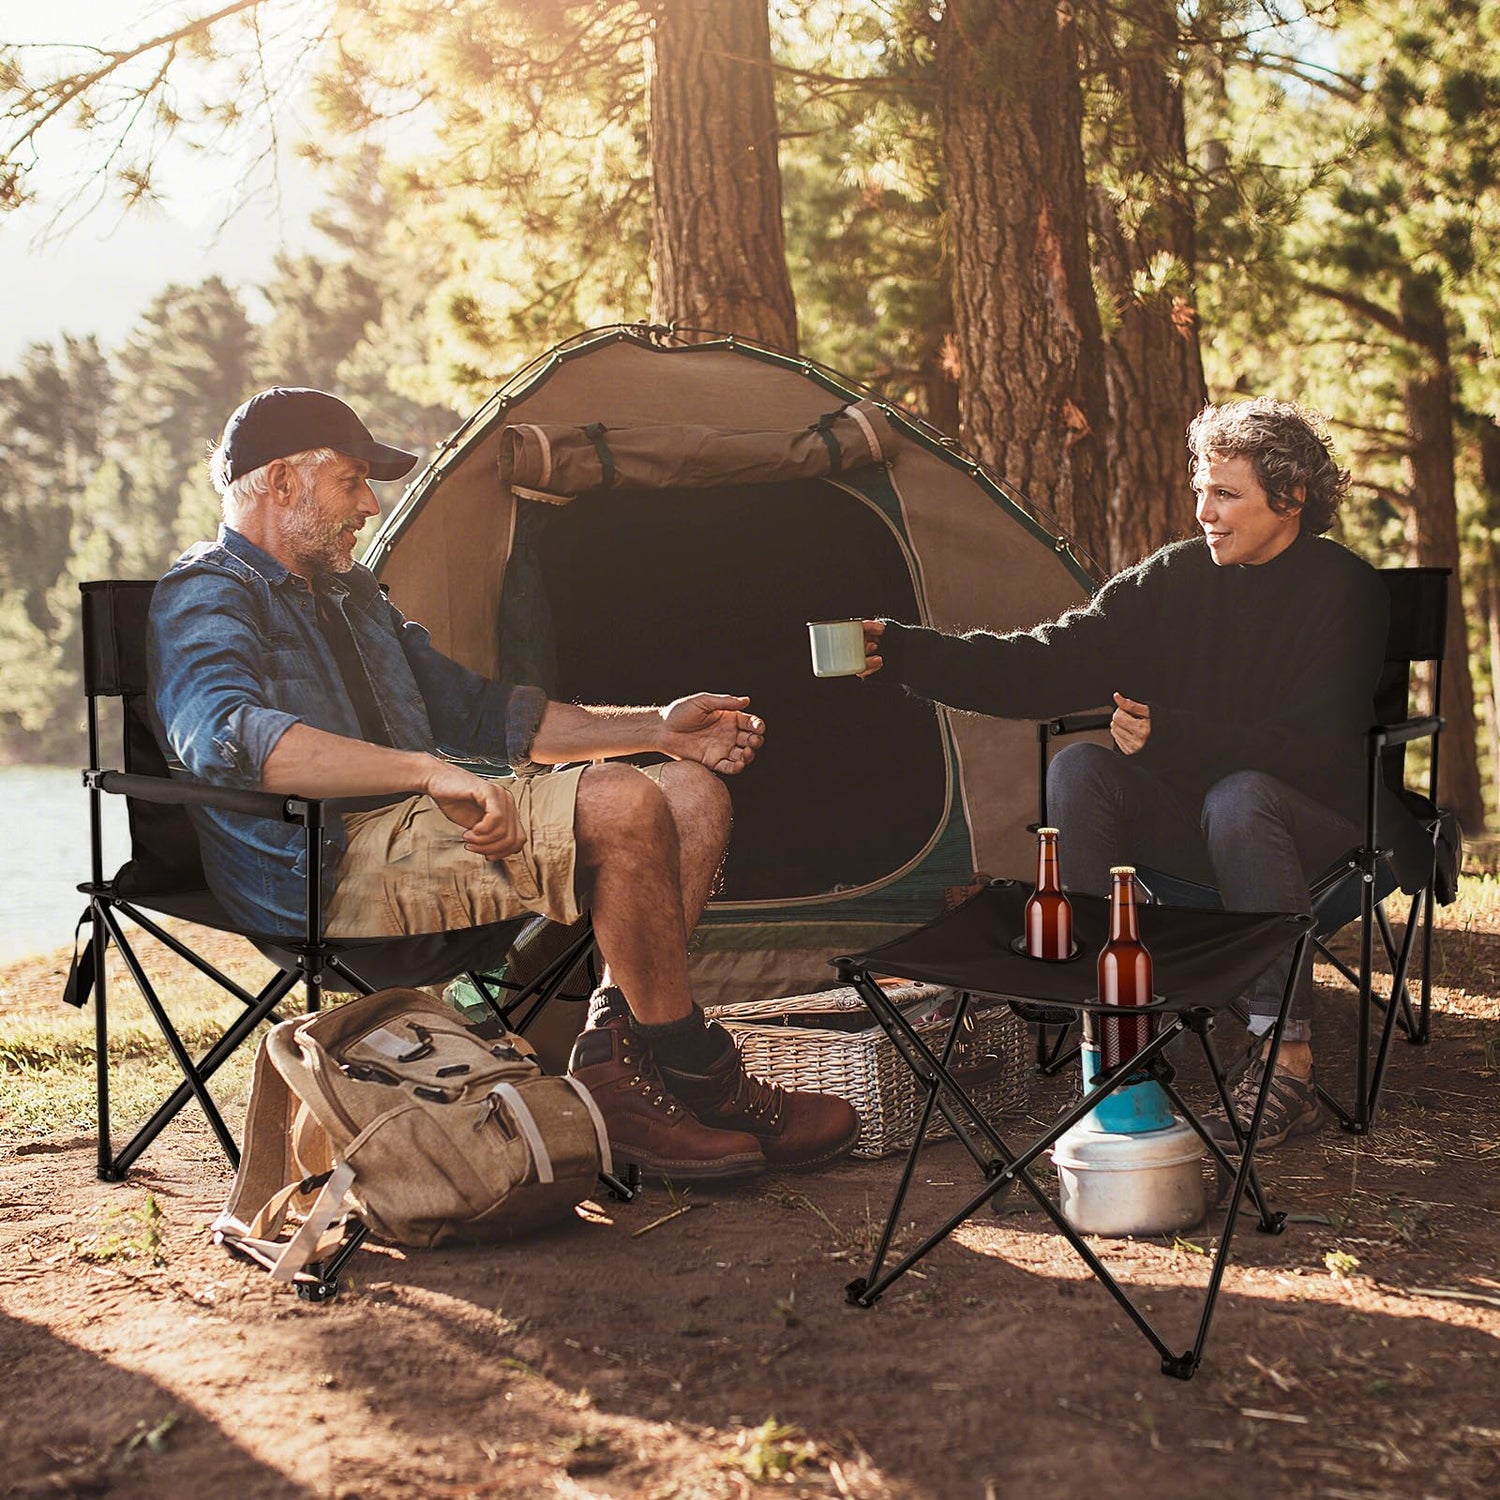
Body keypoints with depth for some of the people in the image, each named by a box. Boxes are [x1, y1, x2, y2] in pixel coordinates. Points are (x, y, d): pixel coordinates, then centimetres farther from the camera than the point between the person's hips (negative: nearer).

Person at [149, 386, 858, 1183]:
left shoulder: (350, 591, 25)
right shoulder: (204, 599, -5)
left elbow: (477, 706, 29)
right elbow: (227, 735, -28)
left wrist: (656, 728, 19)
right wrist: (432, 773, -37)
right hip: (326, 876, -10)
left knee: (695, 791, 0)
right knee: (620, 806, -25)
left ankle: (608, 1063, -9)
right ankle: (700, 1081, -9)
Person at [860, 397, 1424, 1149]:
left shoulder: (1343, 591, -13)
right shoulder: (1174, 577, 0)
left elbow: (1312, 750, -22)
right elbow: (1045, 665, -4)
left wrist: (1169, 737, -32)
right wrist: (904, 651, -14)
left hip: (1323, 825, -5)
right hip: (1199, 818, 5)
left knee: (1241, 797, -37)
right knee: (1078, 770, -19)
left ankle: (1284, 1057, -31)